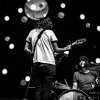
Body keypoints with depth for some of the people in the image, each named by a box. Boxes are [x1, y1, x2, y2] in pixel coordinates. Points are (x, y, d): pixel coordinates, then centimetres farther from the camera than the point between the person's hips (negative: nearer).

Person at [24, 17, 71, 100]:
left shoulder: (32, 32, 12)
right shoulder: (50, 32, 2)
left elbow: (26, 48, 9)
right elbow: (56, 49, 0)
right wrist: (66, 48, 15)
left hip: (36, 64, 4)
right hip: (49, 64, -3)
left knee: (38, 89, 9)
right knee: (47, 89, 1)